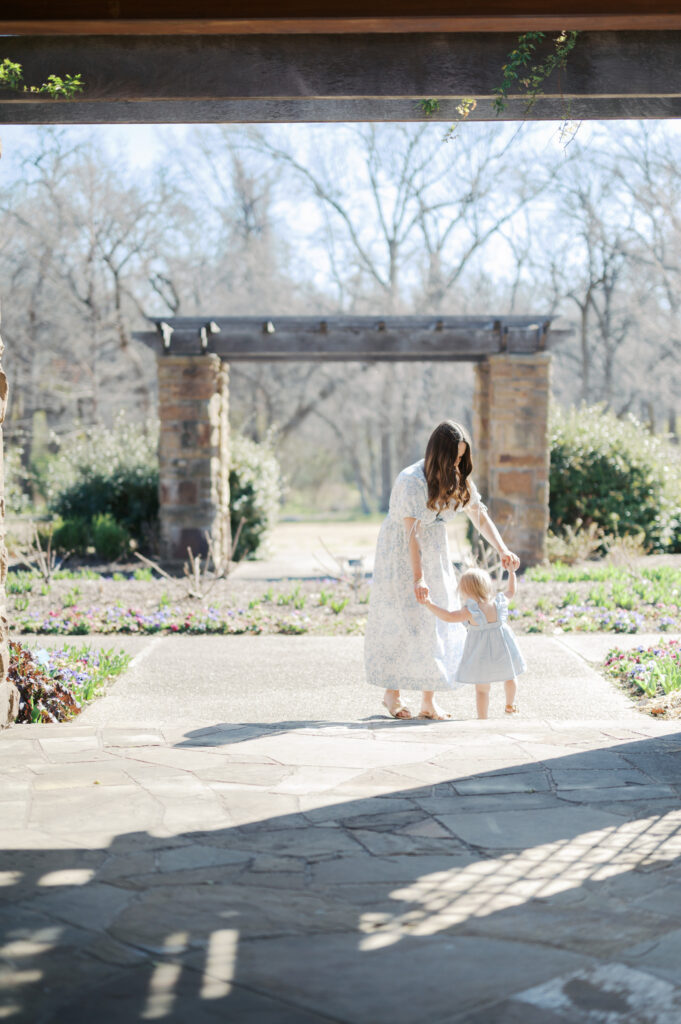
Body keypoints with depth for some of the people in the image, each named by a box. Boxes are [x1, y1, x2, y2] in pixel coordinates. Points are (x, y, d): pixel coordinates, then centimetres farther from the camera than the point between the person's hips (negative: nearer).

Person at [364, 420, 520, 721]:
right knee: (403, 620, -4)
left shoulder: (458, 480, -6)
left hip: (434, 552, 6)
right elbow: (412, 534, -27)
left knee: (437, 621, 2)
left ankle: (429, 701, 7)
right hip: (401, 553, -6)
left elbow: (480, 515, -2)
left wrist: (503, 550, -16)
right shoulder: (412, 481, -26)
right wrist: (418, 578, -32)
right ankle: (392, 693, 13)